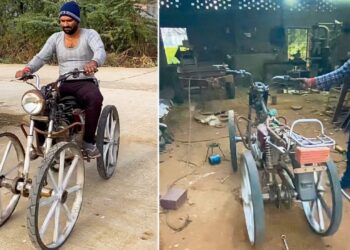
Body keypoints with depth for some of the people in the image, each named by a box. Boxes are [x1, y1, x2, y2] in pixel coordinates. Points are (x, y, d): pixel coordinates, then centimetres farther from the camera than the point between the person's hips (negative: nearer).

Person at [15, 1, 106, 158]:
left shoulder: (90, 34, -2)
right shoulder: (55, 38, 9)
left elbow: (100, 51, -22)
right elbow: (41, 57, 0)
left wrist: (94, 62, -47)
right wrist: (27, 68, -23)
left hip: (85, 83, -3)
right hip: (63, 84, 4)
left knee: (95, 99, -38)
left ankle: (88, 141, -22)